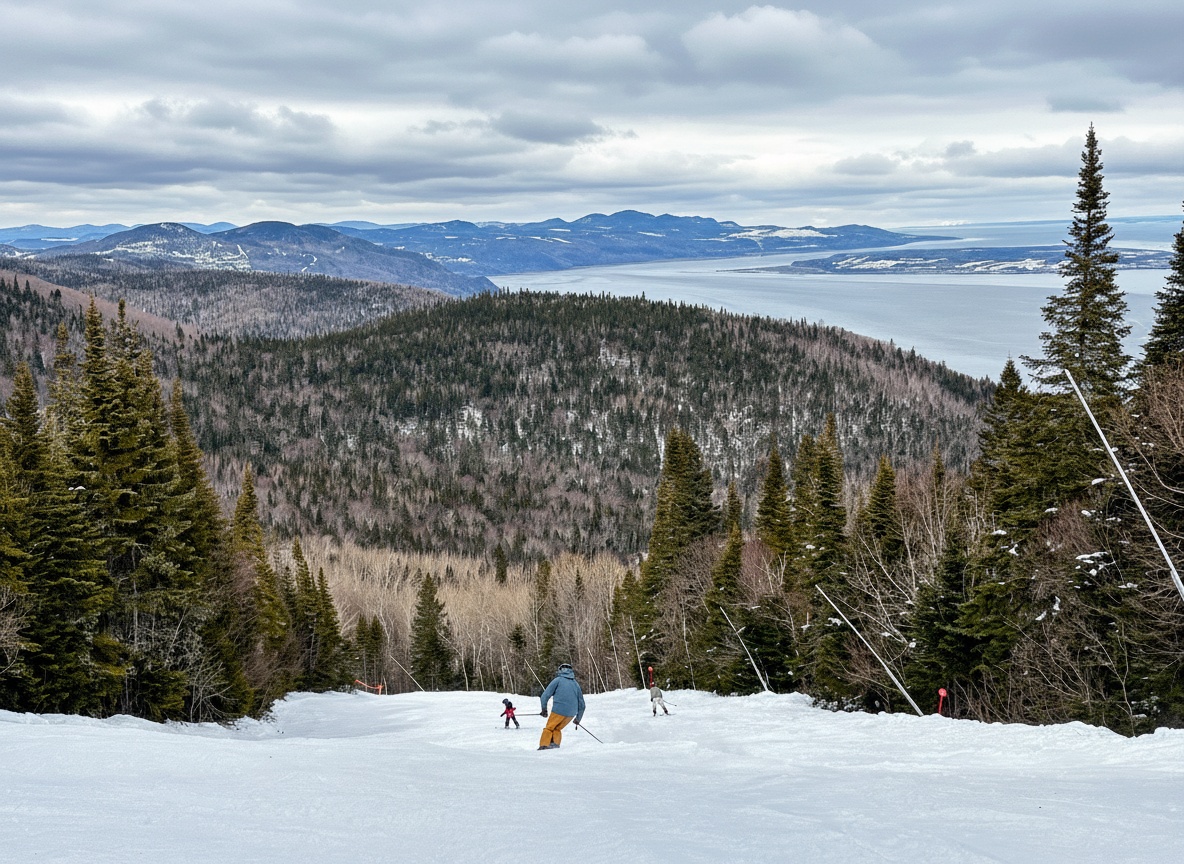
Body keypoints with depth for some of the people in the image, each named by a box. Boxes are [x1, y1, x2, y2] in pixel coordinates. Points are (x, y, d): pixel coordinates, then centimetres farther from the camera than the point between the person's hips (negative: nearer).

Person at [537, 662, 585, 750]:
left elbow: (545, 695, 1)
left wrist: (544, 709, 12)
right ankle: (555, 744, -3)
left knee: (549, 728, 9)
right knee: (557, 729, 18)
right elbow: (582, 704, 22)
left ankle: (544, 745, -7)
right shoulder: (576, 684, 20)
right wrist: (578, 718, 32)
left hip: (559, 710, -4)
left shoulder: (558, 680, 8)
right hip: (571, 713, 4)